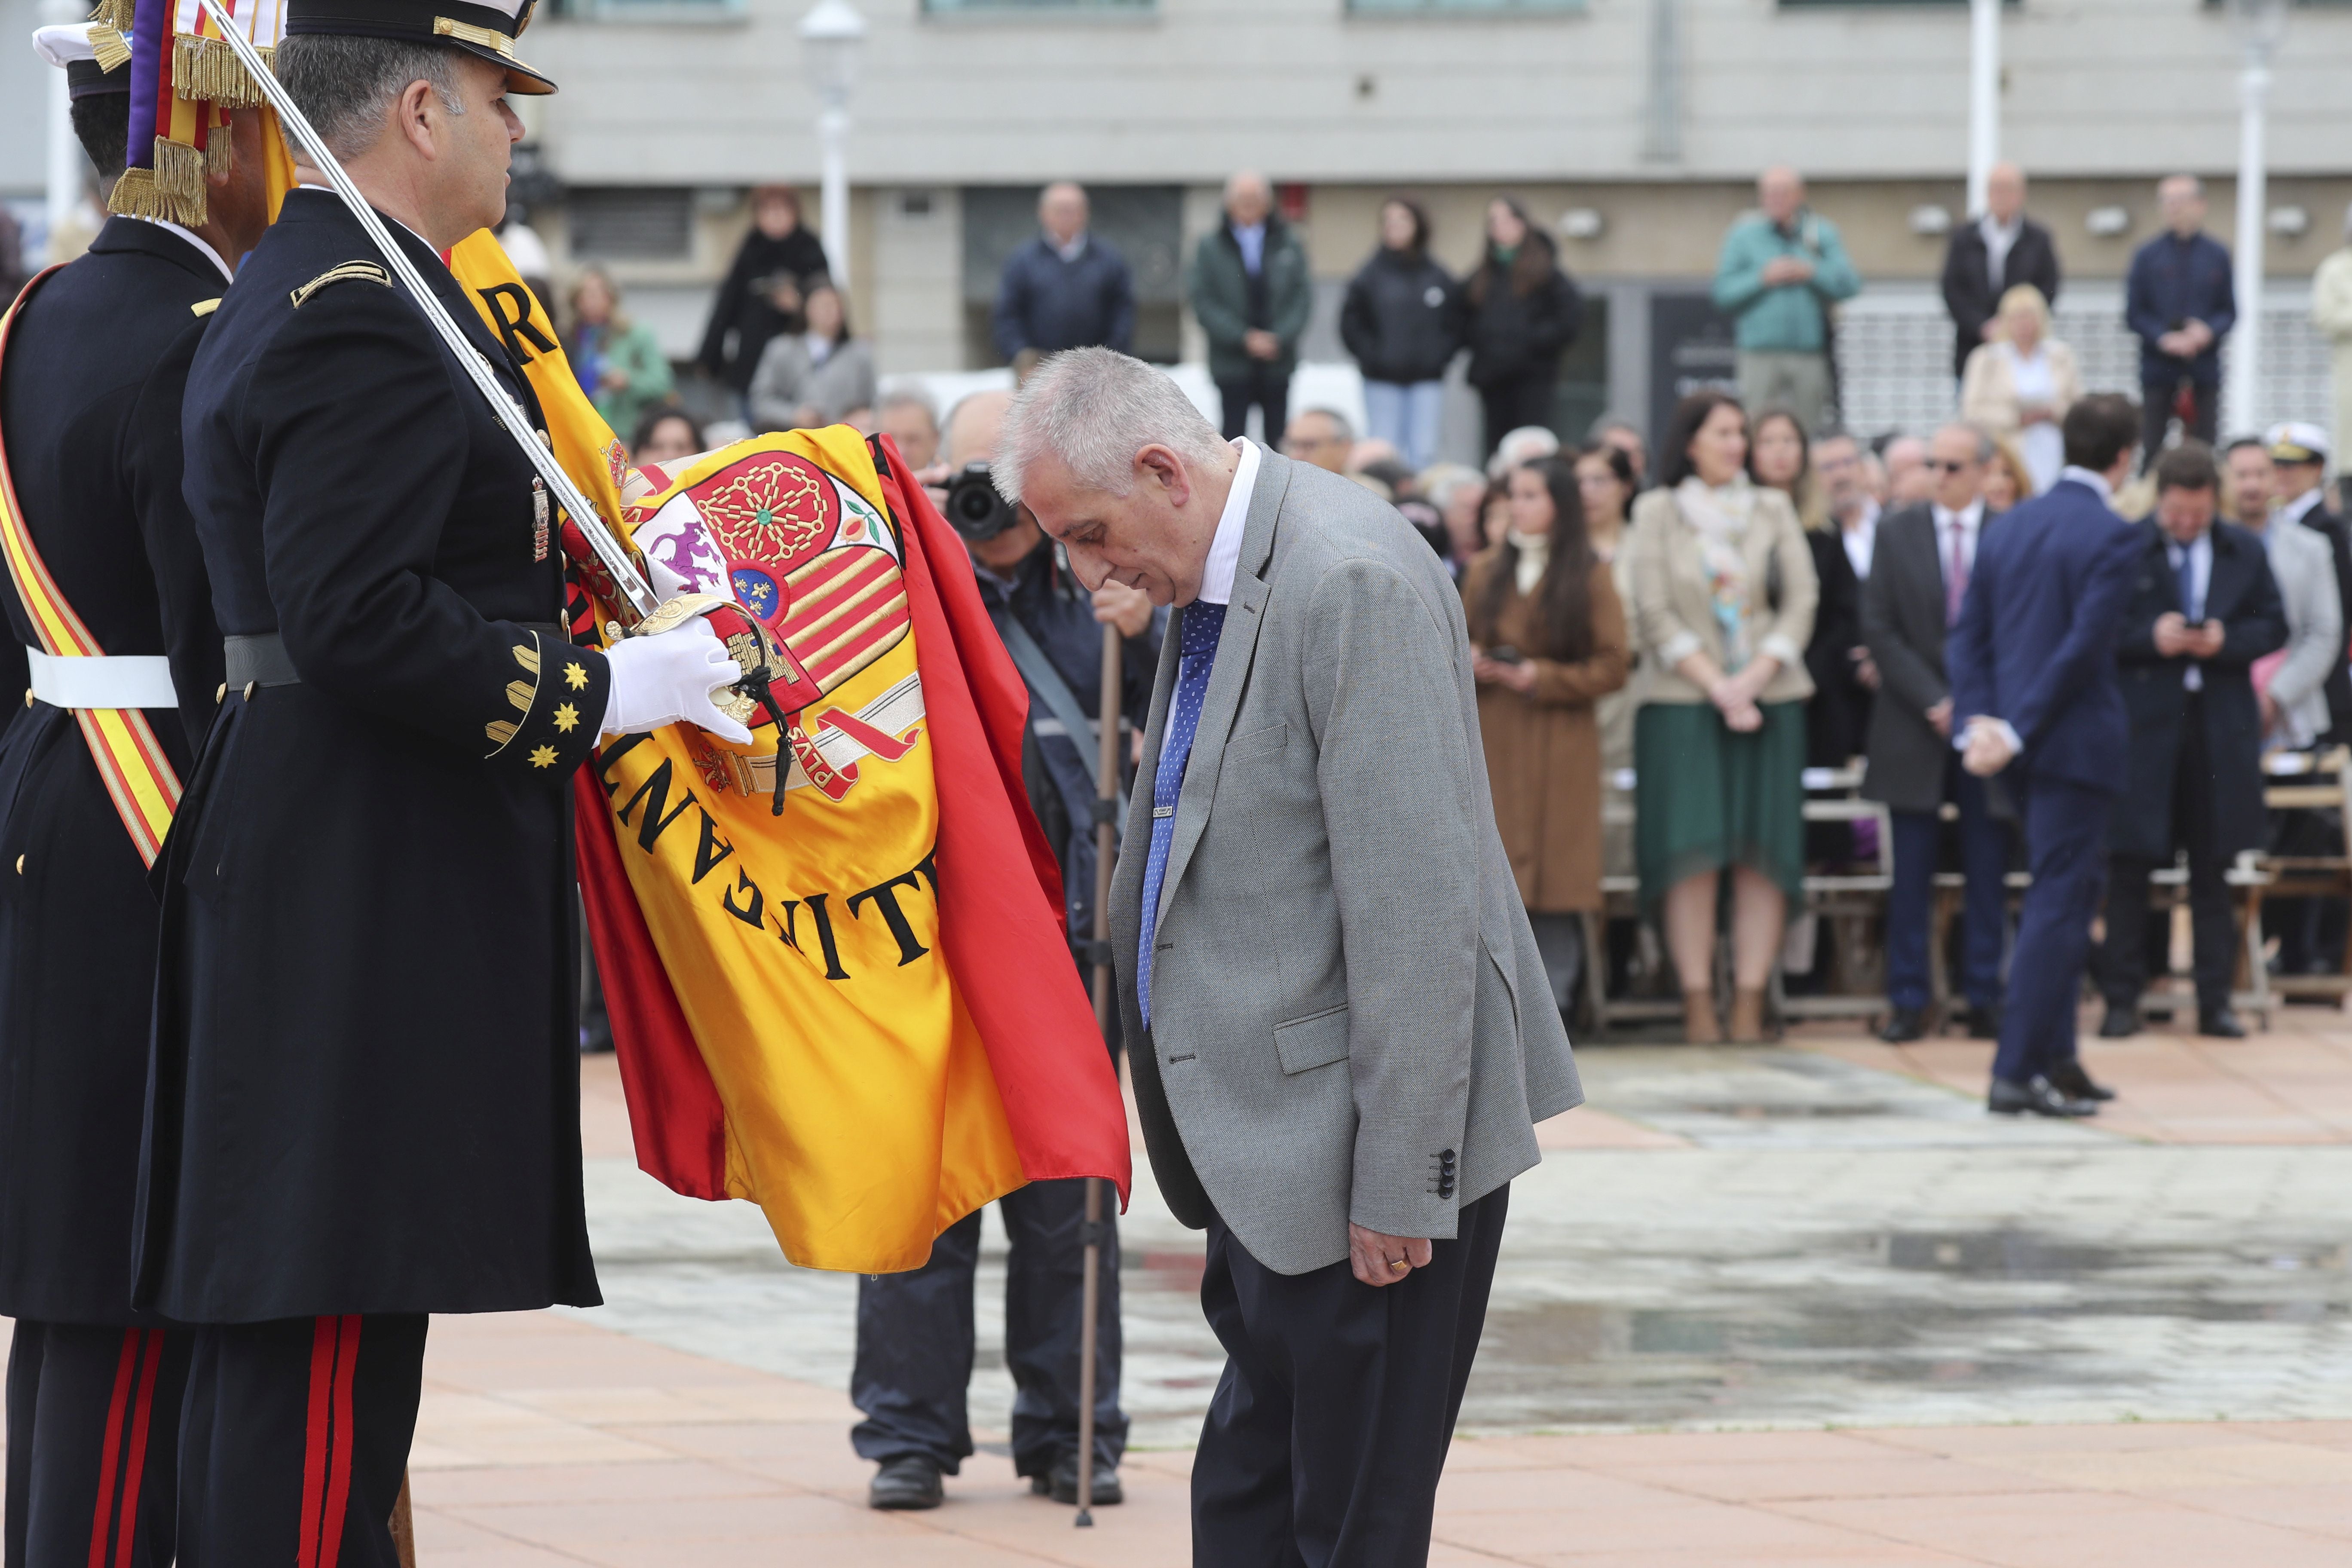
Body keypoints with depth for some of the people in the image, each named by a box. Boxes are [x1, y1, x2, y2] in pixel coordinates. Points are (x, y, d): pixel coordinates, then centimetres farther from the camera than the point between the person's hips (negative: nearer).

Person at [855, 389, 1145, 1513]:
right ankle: (911, 1435, 9)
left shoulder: (1088, 584, 9)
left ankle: (1071, 1433, 15)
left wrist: (1146, 632, -13)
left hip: (1066, 924, 2)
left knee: (1068, 1195, 7)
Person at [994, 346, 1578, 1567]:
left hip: (1358, 1151, -10)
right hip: (1268, 1144, 10)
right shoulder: (1217, 584, 11)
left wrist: (1398, 1184, -21)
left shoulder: (1355, 583, -20)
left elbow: (1415, 908, -22)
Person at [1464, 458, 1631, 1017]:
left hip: (1559, 739, -3)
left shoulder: (1590, 577, 1)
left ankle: (1550, 1006, 0)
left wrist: (1540, 677, -12)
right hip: (1493, 741, 3)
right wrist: (1470, 663, -4)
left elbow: (1610, 669, -2)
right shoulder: (1487, 572, 12)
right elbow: (1458, 642, 19)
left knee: (1555, 877, -4)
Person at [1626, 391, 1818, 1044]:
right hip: (1683, 698, -2)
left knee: (1763, 852, -4)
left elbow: (1802, 598, 5)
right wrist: (1716, 685, -11)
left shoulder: (1773, 509, 12)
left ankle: (1749, 1003, -5)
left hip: (1768, 697, 2)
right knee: (1693, 849, -8)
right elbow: (1655, 612, -2)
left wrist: (1755, 677, -8)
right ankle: (1698, 1003, -8)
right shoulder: (1658, 512, 5)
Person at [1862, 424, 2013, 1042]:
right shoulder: (1897, 532, 5)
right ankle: (1908, 1002, 4)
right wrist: (1934, 702, -8)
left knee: (1988, 871, 1)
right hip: (1916, 726, 1)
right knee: (1912, 871, 1)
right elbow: (1879, 628, 1)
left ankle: (1984, 1000, 6)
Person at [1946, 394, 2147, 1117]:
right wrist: (2017, 730, -16)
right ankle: (2017, 1072, -10)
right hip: (2076, 743, -7)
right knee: (2058, 901, -5)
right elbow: (2084, 645, -19)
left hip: (2021, 750, 7)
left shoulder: (2006, 529, 10)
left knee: (2072, 888, 19)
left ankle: (2054, 1057, 21)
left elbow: (1968, 635, 7)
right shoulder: (2112, 537, -13)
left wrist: (1976, 721, -3)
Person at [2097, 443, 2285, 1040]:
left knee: (2214, 871, 7)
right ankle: (2122, 999, 6)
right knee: (2131, 867, 0)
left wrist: (2226, 641, -10)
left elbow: (2273, 627, 8)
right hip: (2143, 722, -2)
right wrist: (2150, 638, -18)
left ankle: (2215, 1001, 12)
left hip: (2221, 727, 3)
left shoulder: (2245, 552, 7)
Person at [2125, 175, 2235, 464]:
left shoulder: (2217, 256, 7)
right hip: (2158, 369, -1)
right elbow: (2134, 315, 2)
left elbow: (2229, 312, 8)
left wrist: (2208, 331, -12)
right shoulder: (2147, 256, 4)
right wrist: (2163, 339, -14)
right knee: (2152, 451, -2)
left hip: (2204, 372, 1)